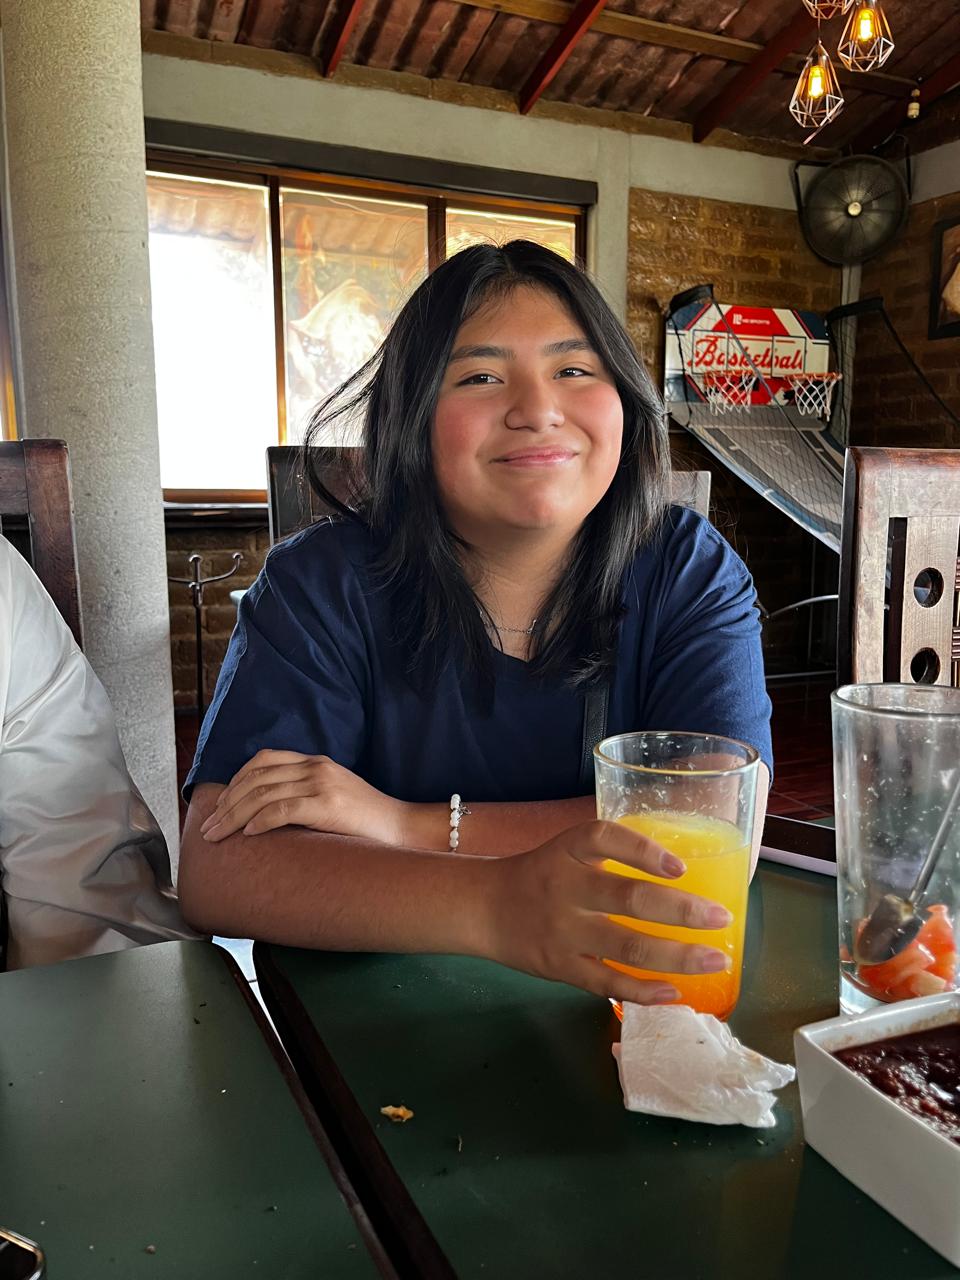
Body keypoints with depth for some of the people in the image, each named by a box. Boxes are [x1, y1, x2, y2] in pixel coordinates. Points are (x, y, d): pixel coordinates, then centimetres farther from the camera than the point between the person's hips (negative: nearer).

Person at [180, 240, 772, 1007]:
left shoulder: (691, 571, -5)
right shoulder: (322, 585, -9)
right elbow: (215, 869, -18)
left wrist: (416, 825, -22)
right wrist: (499, 907, -35)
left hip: (628, 1013, 1)